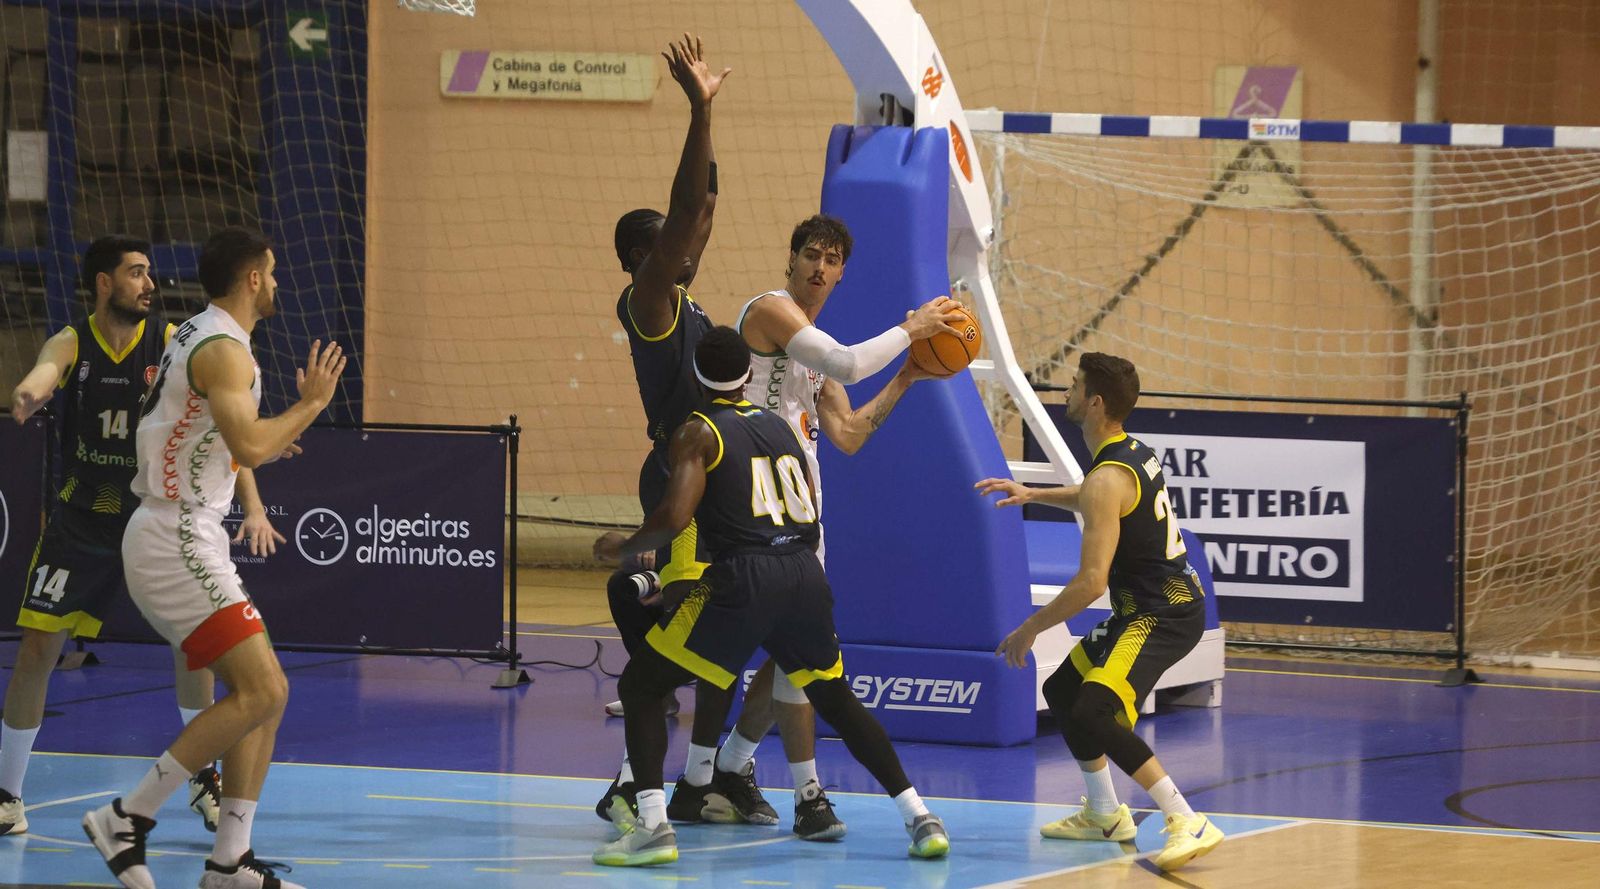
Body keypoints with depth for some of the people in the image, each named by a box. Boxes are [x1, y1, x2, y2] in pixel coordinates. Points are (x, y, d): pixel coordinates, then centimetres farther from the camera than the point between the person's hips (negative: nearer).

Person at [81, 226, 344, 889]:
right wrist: (311, 403, -12)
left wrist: (262, 449, 29)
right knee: (261, 692, -16)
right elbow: (248, 446, -26)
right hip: (177, 541, -11)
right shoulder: (224, 350, -15)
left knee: (261, 691, 9)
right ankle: (128, 819, -12)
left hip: (185, 538, 11)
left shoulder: (194, 337, 17)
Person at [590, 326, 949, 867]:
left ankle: (653, 826, -9)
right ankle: (920, 819, 18)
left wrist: (624, 547, 7)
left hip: (744, 580, -5)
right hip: (806, 575, 5)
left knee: (640, 686, 6)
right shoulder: (781, 427, 20)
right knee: (835, 698, 25)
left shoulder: (698, 433, 3)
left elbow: (676, 516, -12)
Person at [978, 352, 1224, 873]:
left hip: (1161, 615, -10)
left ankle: (1188, 824, -27)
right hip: (1169, 601, 10)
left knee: (1092, 714, -25)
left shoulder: (1107, 479, -21)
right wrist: (1032, 495, 29)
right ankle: (1104, 814, 32)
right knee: (1062, 691, 21)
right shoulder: (1136, 453, 9)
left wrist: (1028, 630, -15)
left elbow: (1091, 583, -25)